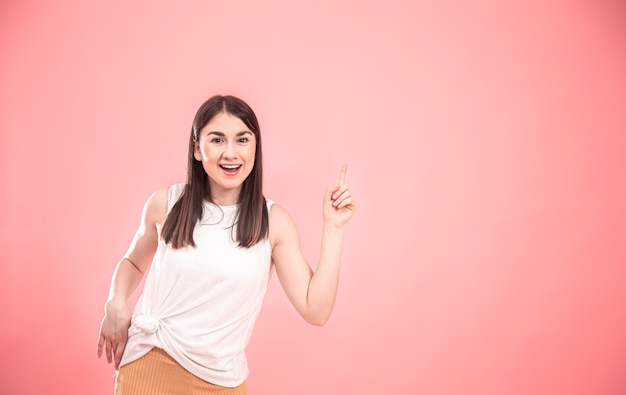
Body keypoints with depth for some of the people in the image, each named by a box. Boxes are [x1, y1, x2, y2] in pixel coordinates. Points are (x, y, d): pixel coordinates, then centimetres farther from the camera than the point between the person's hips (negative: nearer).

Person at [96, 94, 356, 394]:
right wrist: (116, 303, -5)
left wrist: (333, 228, -12)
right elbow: (133, 263, 15)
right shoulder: (165, 204, -4)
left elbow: (315, 311, -11)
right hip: (148, 366, 0)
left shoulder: (273, 221, -6)